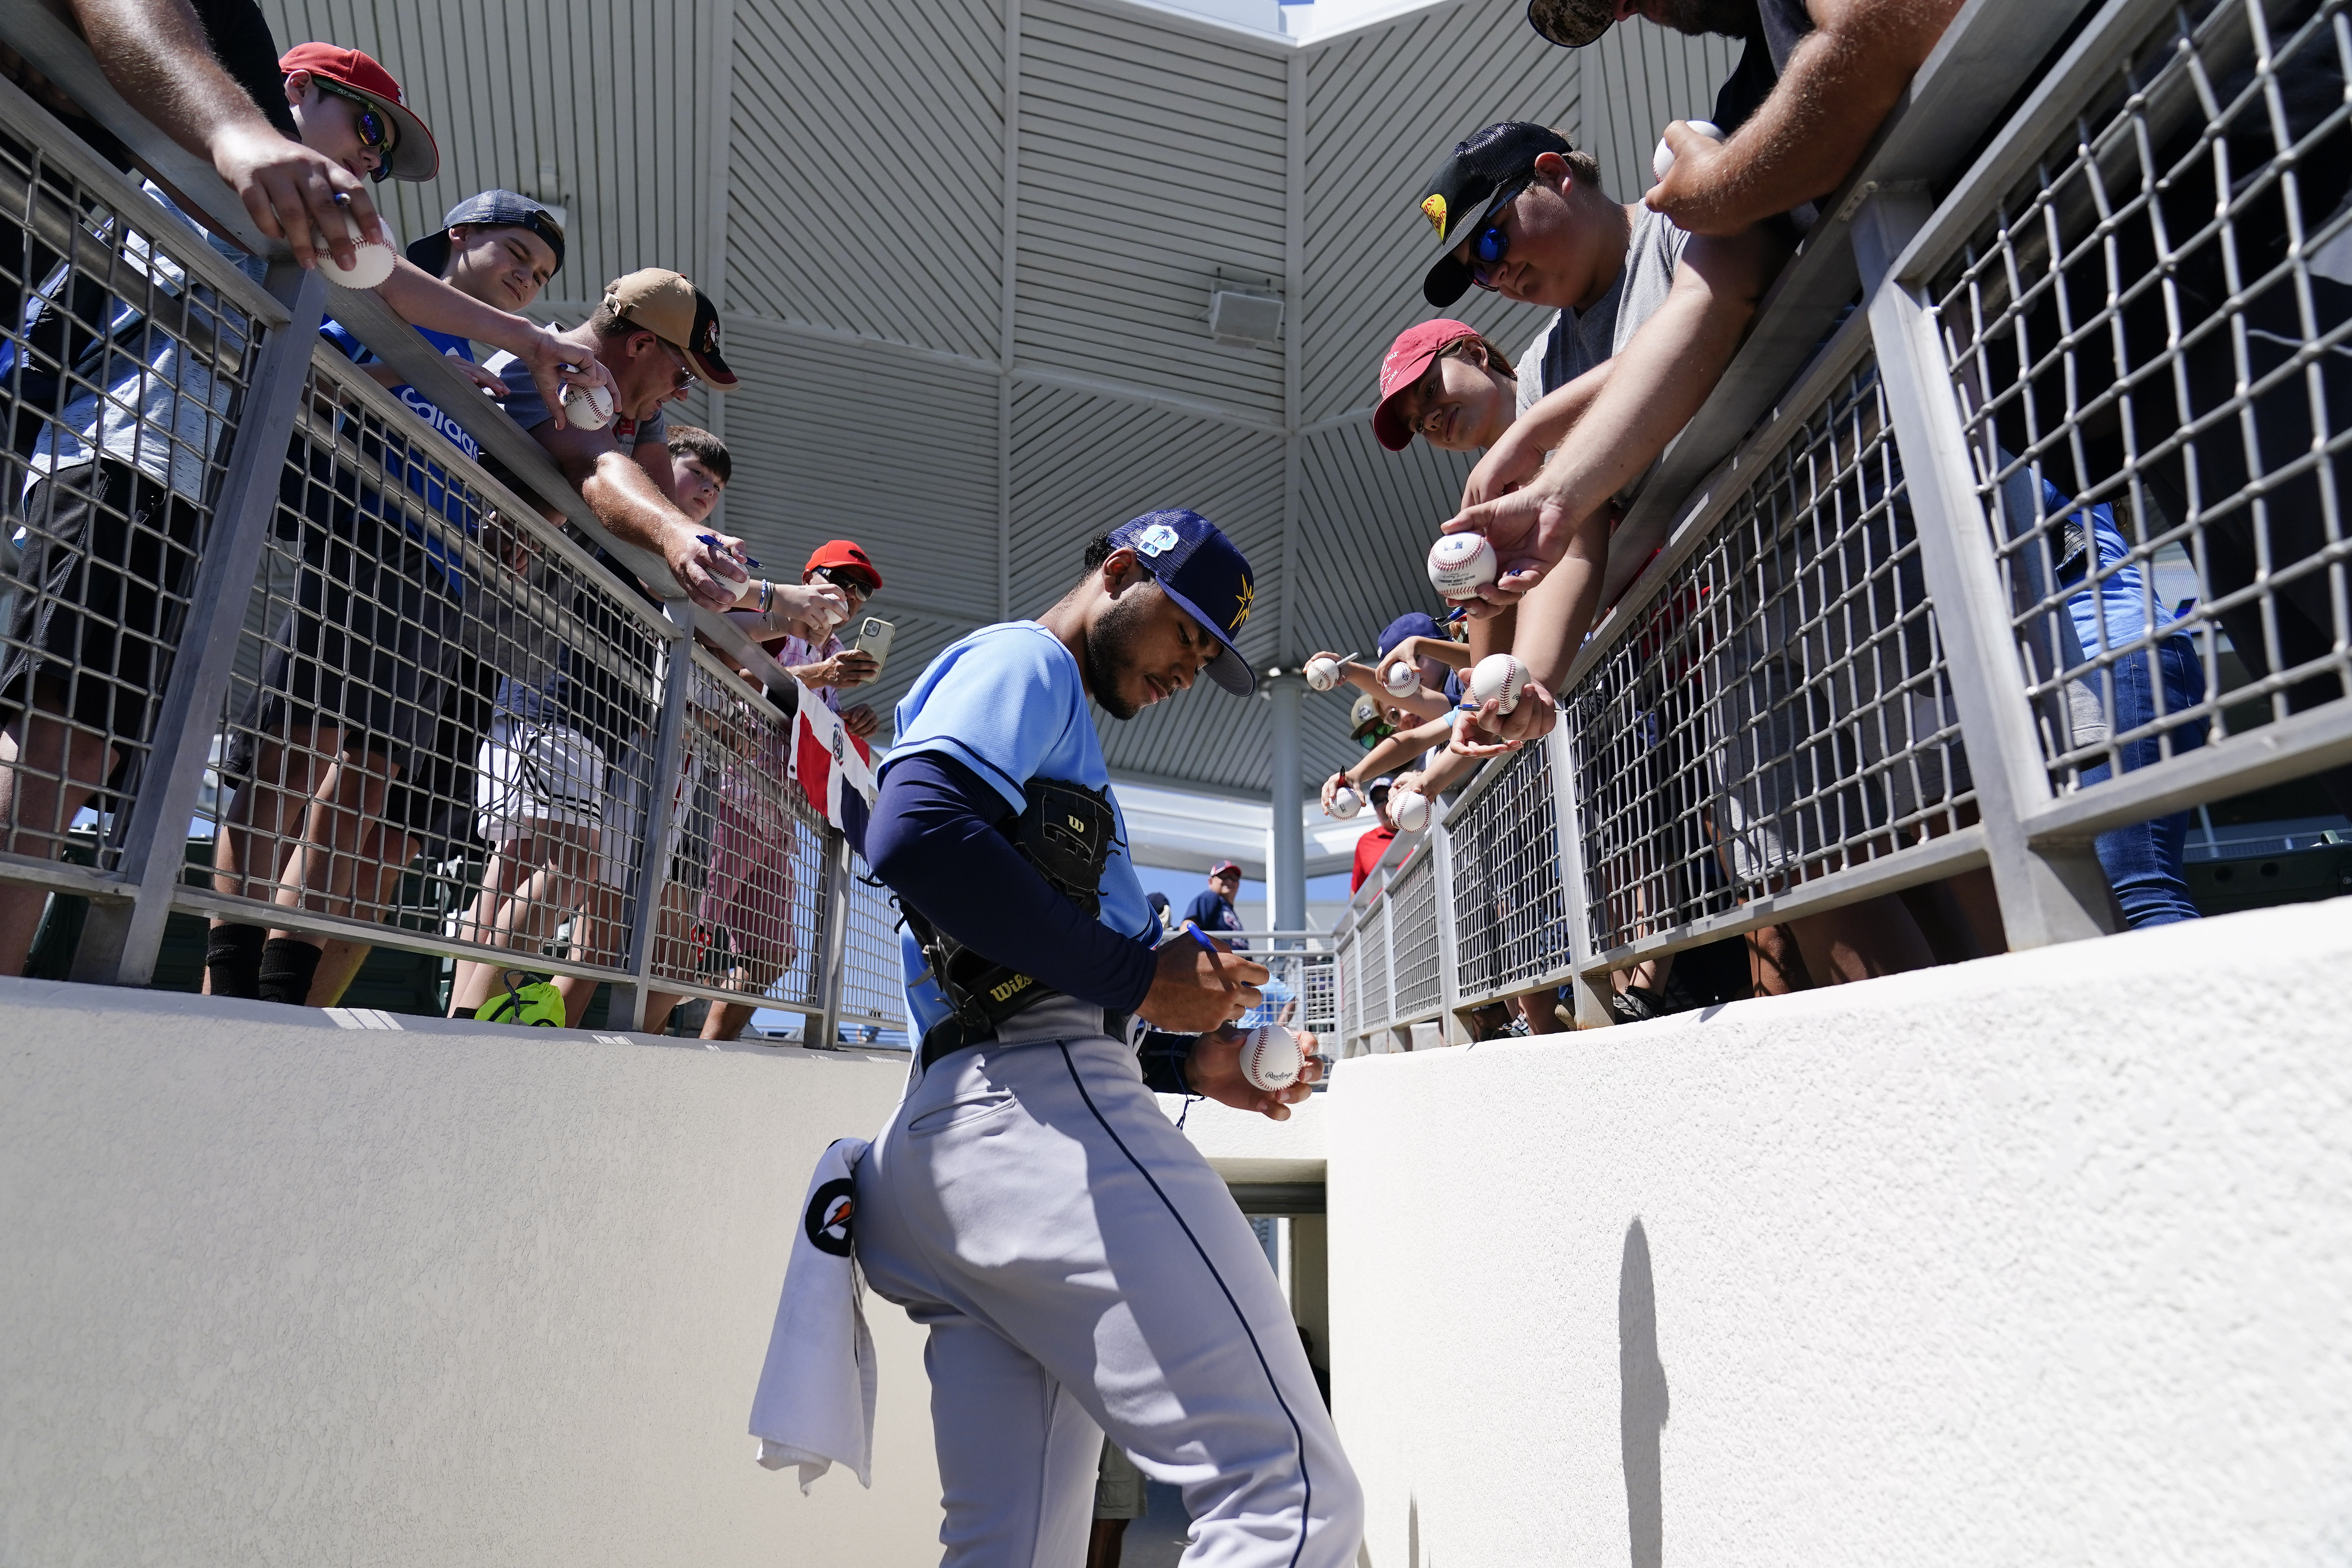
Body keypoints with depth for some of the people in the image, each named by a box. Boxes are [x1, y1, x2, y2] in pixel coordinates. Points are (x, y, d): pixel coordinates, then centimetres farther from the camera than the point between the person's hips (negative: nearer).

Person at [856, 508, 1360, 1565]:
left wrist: (1185, 1062, 17)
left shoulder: (1052, 726, 33)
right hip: (1035, 1103, -10)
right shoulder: (1022, 658, 5)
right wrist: (1138, 978, -13)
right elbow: (913, 833, -17)